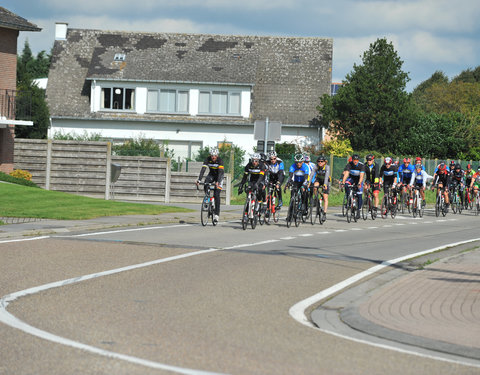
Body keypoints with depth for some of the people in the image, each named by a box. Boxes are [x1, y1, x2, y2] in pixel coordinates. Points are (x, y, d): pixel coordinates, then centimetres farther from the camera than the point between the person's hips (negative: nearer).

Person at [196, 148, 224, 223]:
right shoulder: (208, 159, -21)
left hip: (219, 176, -3)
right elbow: (203, 170, -29)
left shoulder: (220, 161, -28)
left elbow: (220, 172, -39)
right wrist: (199, 180, -42)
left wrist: (218, 182, -54)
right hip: (211, 174, 3)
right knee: (206, 185, -31)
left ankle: (216, 214, -12)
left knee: (216, 195, -14)